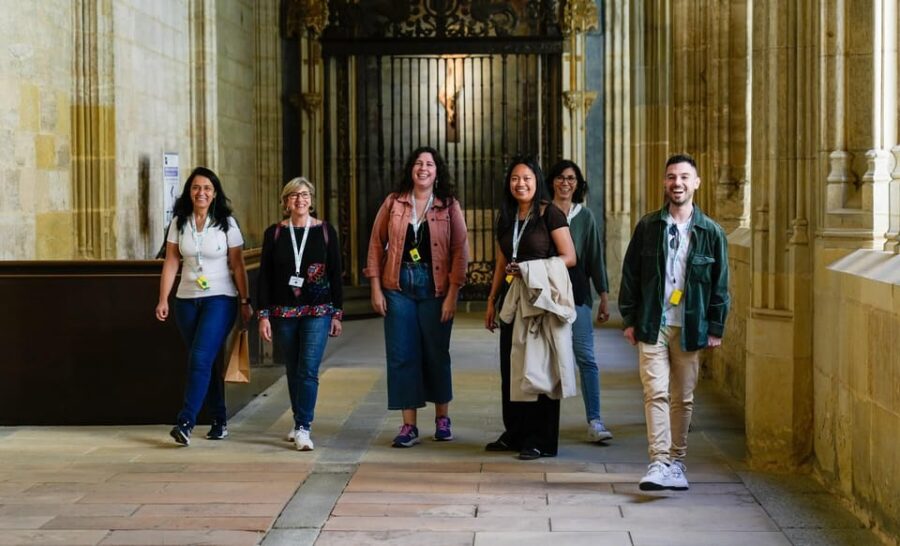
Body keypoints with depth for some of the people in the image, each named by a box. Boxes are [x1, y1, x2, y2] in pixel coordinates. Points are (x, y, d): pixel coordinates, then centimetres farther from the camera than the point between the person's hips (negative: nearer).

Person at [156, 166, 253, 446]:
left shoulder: (226, 223, -3)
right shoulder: (179, 223, 5)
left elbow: (238, 265, -1)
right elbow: (171, 263, 5)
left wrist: (245, 301, -2)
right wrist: (163, 300, 0)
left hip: (220, 299, -4)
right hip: (187, 300, 4)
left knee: (200, 358, -17)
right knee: (206, 362, 8)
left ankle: (185, 422, -20)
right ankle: (219, 421, 19)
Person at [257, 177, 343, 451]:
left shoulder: (325, 231, 2)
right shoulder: (274, 233, 3)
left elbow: (335, 274, 4)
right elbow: (264, 276, 3)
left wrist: (337, 314, 2)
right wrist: (263, 315, -3)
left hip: (317, 313, -2)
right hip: (283, 314, 2)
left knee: (308, 370, -12)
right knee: (293, 371, 11)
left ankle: (303, 428, -11)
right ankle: (299, 423, 25)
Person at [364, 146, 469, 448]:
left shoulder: (449, 206, 1)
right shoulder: (393, 203, 4)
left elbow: (460, 251, -3)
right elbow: (376, 244, 6)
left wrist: (452, 295, -9)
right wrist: (376, 288, 0)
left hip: (435, 289, -1)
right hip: (398, 288, 1)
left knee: (437, 354, 6)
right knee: (401, 355, 0)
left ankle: (442, 418, 25)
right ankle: (409, 426, 8)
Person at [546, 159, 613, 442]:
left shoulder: (585, 216, 8)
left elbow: (595, 257, 9)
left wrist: (604, 295, 6)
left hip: (577, 294, 0)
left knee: (585, 357, -6)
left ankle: (594, 421, -7)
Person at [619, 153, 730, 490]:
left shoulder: (711, 232, 4)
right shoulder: (648, 227, 3)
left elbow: (720, 284, 6)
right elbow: (630, 275, 5)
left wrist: (716, 328, 2)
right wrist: (629, 319, 1)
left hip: (690, 329, 1)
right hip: (652, 326, -1)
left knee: (683, 397, 8)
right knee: (656, 392, -11)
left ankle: (676, 461, 20)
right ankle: (659, 463, -14)